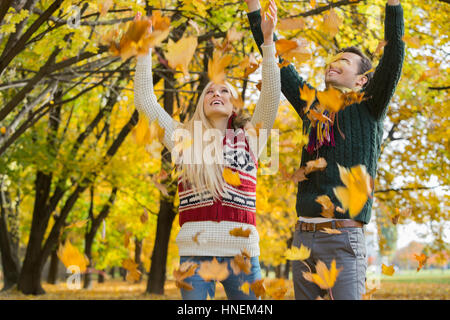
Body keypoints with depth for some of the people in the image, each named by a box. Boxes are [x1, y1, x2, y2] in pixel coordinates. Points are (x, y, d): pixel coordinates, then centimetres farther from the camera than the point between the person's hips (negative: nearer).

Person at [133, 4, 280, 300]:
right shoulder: (184, 139, 15)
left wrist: (268, 42, -5)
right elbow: (145, 101, 14)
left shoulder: (249, 139, 12)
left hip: (242, 251, 0)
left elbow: (271, 96, 1)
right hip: (195, 250, 1)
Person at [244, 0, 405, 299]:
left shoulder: (368, 109, 6)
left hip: (344, 238, -5)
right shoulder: (313, 106, 18)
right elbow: (276, 60, 22)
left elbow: (394, 51, -4)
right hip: (303, 234, 5)